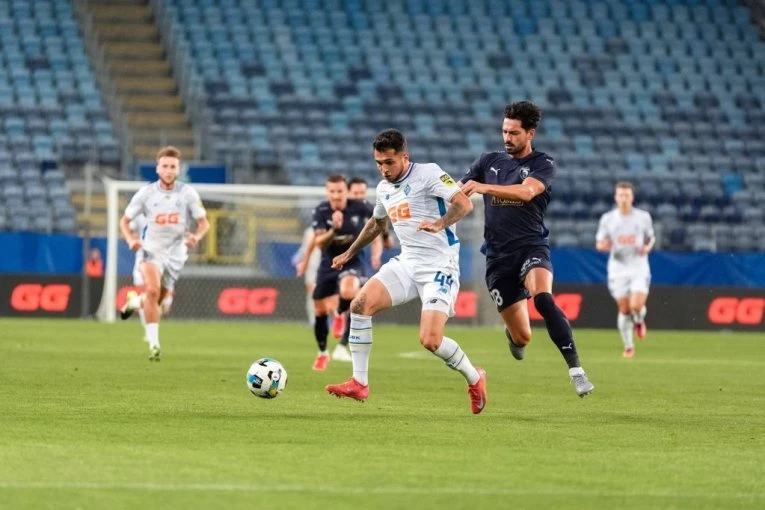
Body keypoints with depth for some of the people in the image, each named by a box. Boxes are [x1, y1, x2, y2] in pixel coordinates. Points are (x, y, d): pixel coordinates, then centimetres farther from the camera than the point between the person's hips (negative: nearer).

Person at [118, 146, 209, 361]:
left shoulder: (188, 193, -7)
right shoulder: (146, 193, -7)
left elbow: (204, 223, -1)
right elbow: (125, 221, 1)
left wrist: (197, 236, -24)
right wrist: (130, 239, -20)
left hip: (175, 254, 2)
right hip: (150, 249, -2)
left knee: (154, 301, 11)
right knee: (152, 290, -28)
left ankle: (135, 302, 48)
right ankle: (154, 344, -24)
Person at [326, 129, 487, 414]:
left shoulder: (428, 174, -10)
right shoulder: (384, 189, 13)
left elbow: (464, 204, -20)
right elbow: (376, 223, 34)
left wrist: (440, 223, -37)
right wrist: (350, 253, 38)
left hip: (440, 267, -7)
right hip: (406, 263, 7)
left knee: (430, 340, -19)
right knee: (360, 305, -13)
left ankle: (474, 379, 9)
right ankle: (359, 384, -6)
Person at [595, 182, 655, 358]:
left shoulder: (643, 217, 0)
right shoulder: (607, 219, 0)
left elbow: (651, 237, 14)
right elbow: (599, 244, 6)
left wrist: (648, 247, -8)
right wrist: (603, 245, -18)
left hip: (639, 269, -1)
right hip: (618, 269, 1)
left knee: (636, 305, -18)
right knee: (624, 310, 1)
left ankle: (639, 321, 19)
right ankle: (628, 347, 17)